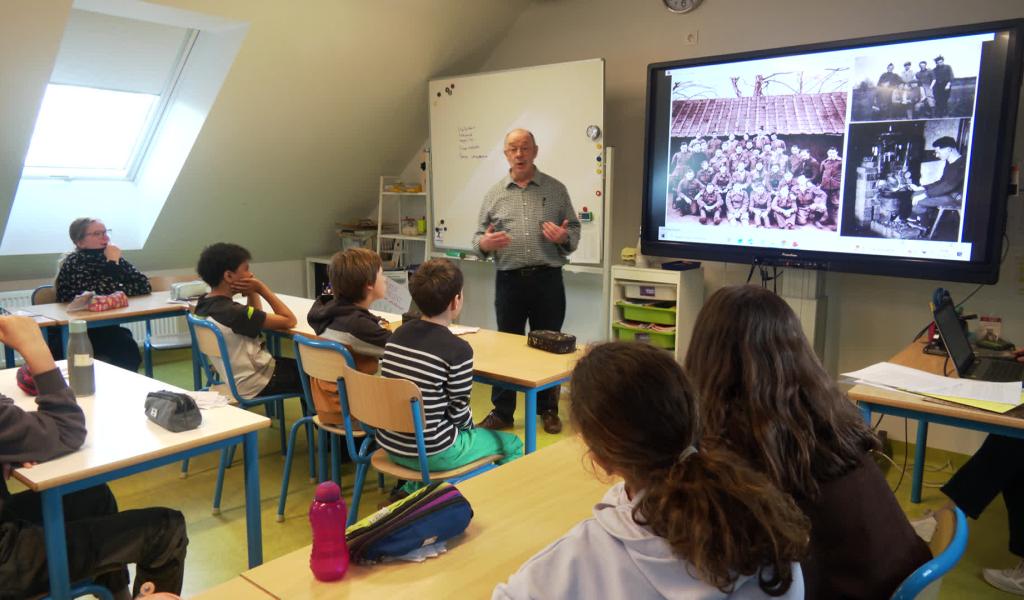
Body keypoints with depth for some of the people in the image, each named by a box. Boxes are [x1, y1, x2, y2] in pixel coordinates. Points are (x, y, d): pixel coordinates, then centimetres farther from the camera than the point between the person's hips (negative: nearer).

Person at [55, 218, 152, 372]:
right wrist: (113, 263, -16)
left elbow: (144, 286, -3)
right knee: (125, 346, -29)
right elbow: (103, 293, -23)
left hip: (106, 328, 5)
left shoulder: (111, 258, 5)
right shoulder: (73, 263, -11)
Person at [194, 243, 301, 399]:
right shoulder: (234, 312, -30)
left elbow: (257, 318, 12)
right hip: (255, 385, -8)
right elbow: (289, 321, -22)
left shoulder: (203, 305, -2)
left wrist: (252, 292, -6)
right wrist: (261, 288, -16)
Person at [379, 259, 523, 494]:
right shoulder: (458, 349, -20)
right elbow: (458, 412, -14)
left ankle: (411, 491, 29)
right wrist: (472, 427, 9)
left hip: (389, 444, 7)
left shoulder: (399, 333, -1)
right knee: (512, 445, 14)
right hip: (431, 453, -6)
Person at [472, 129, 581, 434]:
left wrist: (564, 237, -16)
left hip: (547, 279, -1)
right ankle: (502, 411, 20)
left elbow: (575, 230, 6)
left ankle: (548, 410, 23)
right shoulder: (494, 194, 7)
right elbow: (479, 236, 8)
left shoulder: (556, 189, 5)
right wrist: (484, 243, -14)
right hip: (509, 280, 1)